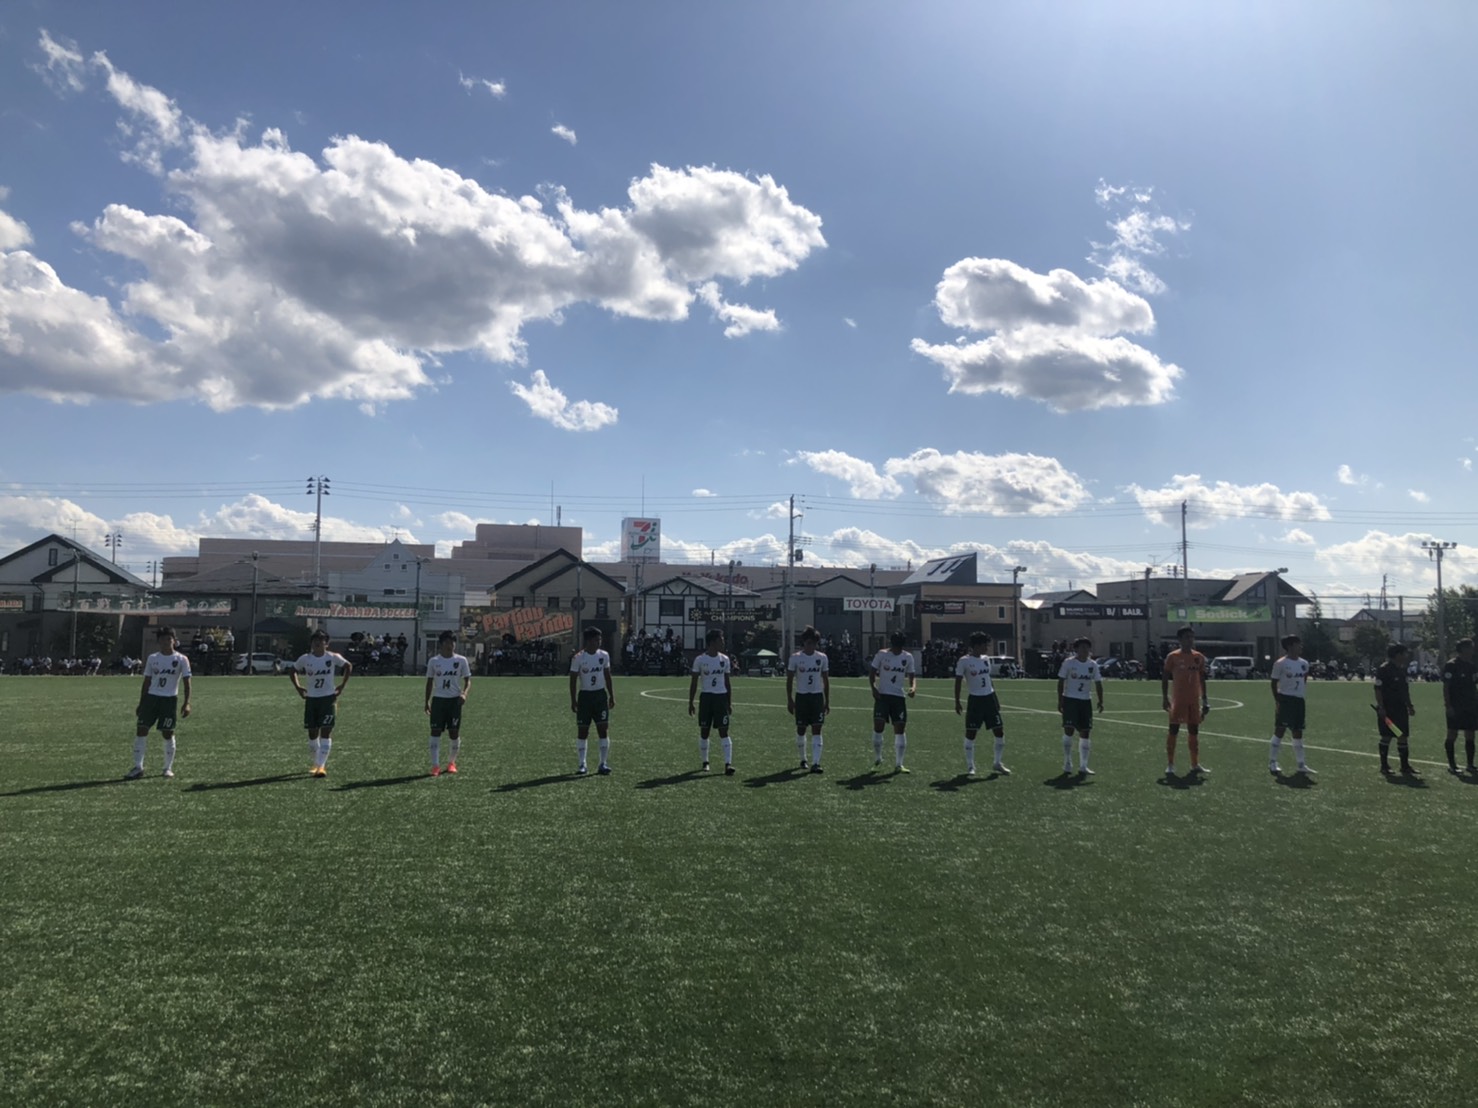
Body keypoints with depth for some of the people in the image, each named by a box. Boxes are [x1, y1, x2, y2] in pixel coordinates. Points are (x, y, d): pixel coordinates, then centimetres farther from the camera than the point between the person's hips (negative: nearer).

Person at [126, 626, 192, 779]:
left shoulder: (181, 659, -3)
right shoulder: (152, 658, 8)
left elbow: (186, 682, -4)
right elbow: (147, 682, 13)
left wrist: (186, 703, -13)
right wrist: (141, 703, 10)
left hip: (169, 699, -3)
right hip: (151, 697, 3)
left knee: (168, 733, 1)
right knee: (141, 730, -3)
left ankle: (168, 768, 13)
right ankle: (138, 767, 4)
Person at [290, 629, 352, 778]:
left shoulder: (333, 657, -8)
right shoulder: (305, 659, -3)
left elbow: (348, 666, 8)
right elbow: (292, 670, 13)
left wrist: (342, 685, 2)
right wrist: (298, 687, 3)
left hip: (329, 698, -2)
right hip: (311, 698, 2)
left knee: (326, 731, -10)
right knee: (312, 732, 8)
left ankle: (321, 766, -10)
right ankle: (317, 763, 26)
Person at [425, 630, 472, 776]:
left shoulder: (461, 660, -1)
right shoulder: (433, 661, 2)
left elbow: (468, 680, 2)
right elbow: (430, 682, 11)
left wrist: (464, 693, -18)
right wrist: (427, 701, 7)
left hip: (455, 700, 0)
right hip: (438, 699, 0)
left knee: (454, 733, 3)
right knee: (435, 731, -5)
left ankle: (451, 762, 22)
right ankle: (435, 765, -1)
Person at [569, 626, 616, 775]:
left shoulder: (604, 655, 2)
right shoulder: (578, 658, -8)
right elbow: (573, 680, -5)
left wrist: (612, 696, 8)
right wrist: (573, 700, -9)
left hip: (600, 695, 2)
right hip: (585, 695, -2)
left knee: (603, 728, -2)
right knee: (582, 730, 3)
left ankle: (603, 763, 4)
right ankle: (582, 764, 12)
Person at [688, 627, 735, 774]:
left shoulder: (724, 659, 5)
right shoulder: (700, 660, -3)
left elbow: (727, 683, 10)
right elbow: (694, 682, 1)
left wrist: (730, 702, 7)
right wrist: (690, 702, -1)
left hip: (721, 697, 1)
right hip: (706, 697, -1)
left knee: (724, 732, -6)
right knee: (704, 732, 6)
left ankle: (728, 764, -11)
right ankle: (705, 762, 21)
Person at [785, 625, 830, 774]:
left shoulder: (822, 658, 3)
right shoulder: (795, 658, -3)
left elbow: (826, 680, 9)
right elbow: (789, 680, 1)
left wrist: (827, 700, 6)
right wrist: (789, 700, -4)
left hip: (817, 696, 1)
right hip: (801, 696, -1)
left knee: (816, 730, -7)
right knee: (801, 730, 7)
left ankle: (815, 763, -10)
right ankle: (803, 760, 25)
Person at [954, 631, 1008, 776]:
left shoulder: (986, 659, 9)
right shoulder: (964, 661, -10)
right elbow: (958, 682, -7)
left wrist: (996, 697, 17)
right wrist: (957, 702, -9)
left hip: (990, 698, 6)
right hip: (975, 699, -6)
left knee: (1000, 731, 6)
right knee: (971, 733, -1)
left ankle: (997, 763, 20)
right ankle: (970, 766, 11)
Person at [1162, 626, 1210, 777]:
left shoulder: (1199, 657, 7)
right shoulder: (1173, 656, -5)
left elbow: (1202, 679, 13)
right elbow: (1165, 677, -2)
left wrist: (1204, 699, 10)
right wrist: (1165, 698, -8)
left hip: (1194, 700, 4)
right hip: (1178, 700, -4)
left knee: (1194, 731, 9)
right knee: (1173, 731, -3)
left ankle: (1195, 764, 18)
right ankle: (1170, 765, 3)